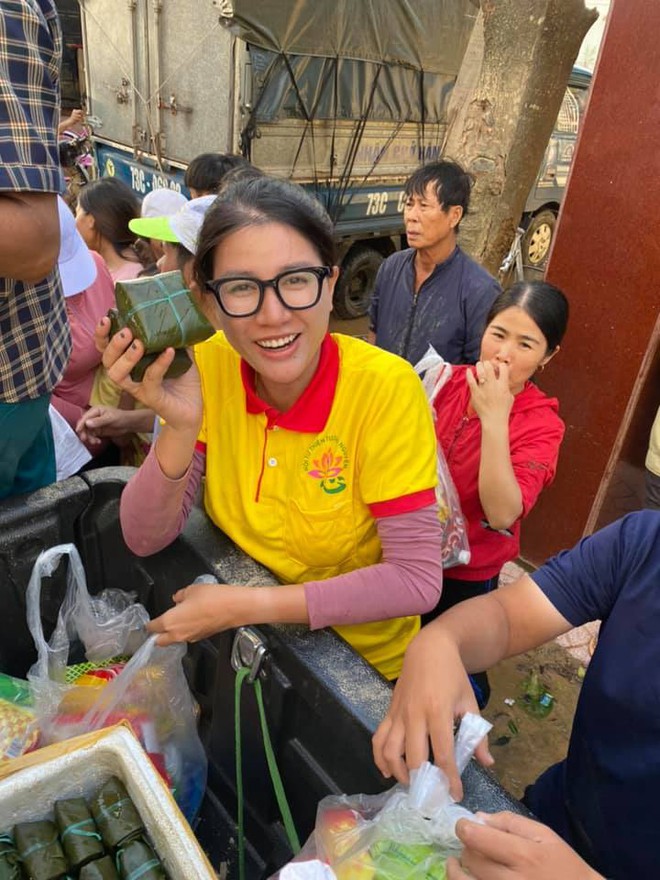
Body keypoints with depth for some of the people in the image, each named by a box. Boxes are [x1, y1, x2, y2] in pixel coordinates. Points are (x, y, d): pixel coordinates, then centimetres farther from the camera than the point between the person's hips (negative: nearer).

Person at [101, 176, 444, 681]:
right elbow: (145, 539, -13)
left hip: (358, 658, -3)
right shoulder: (208, 368, -15)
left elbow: (418, 580, -24)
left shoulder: (385, 388, -26)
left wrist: (250, 605, -26)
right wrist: (179, 427, -30)